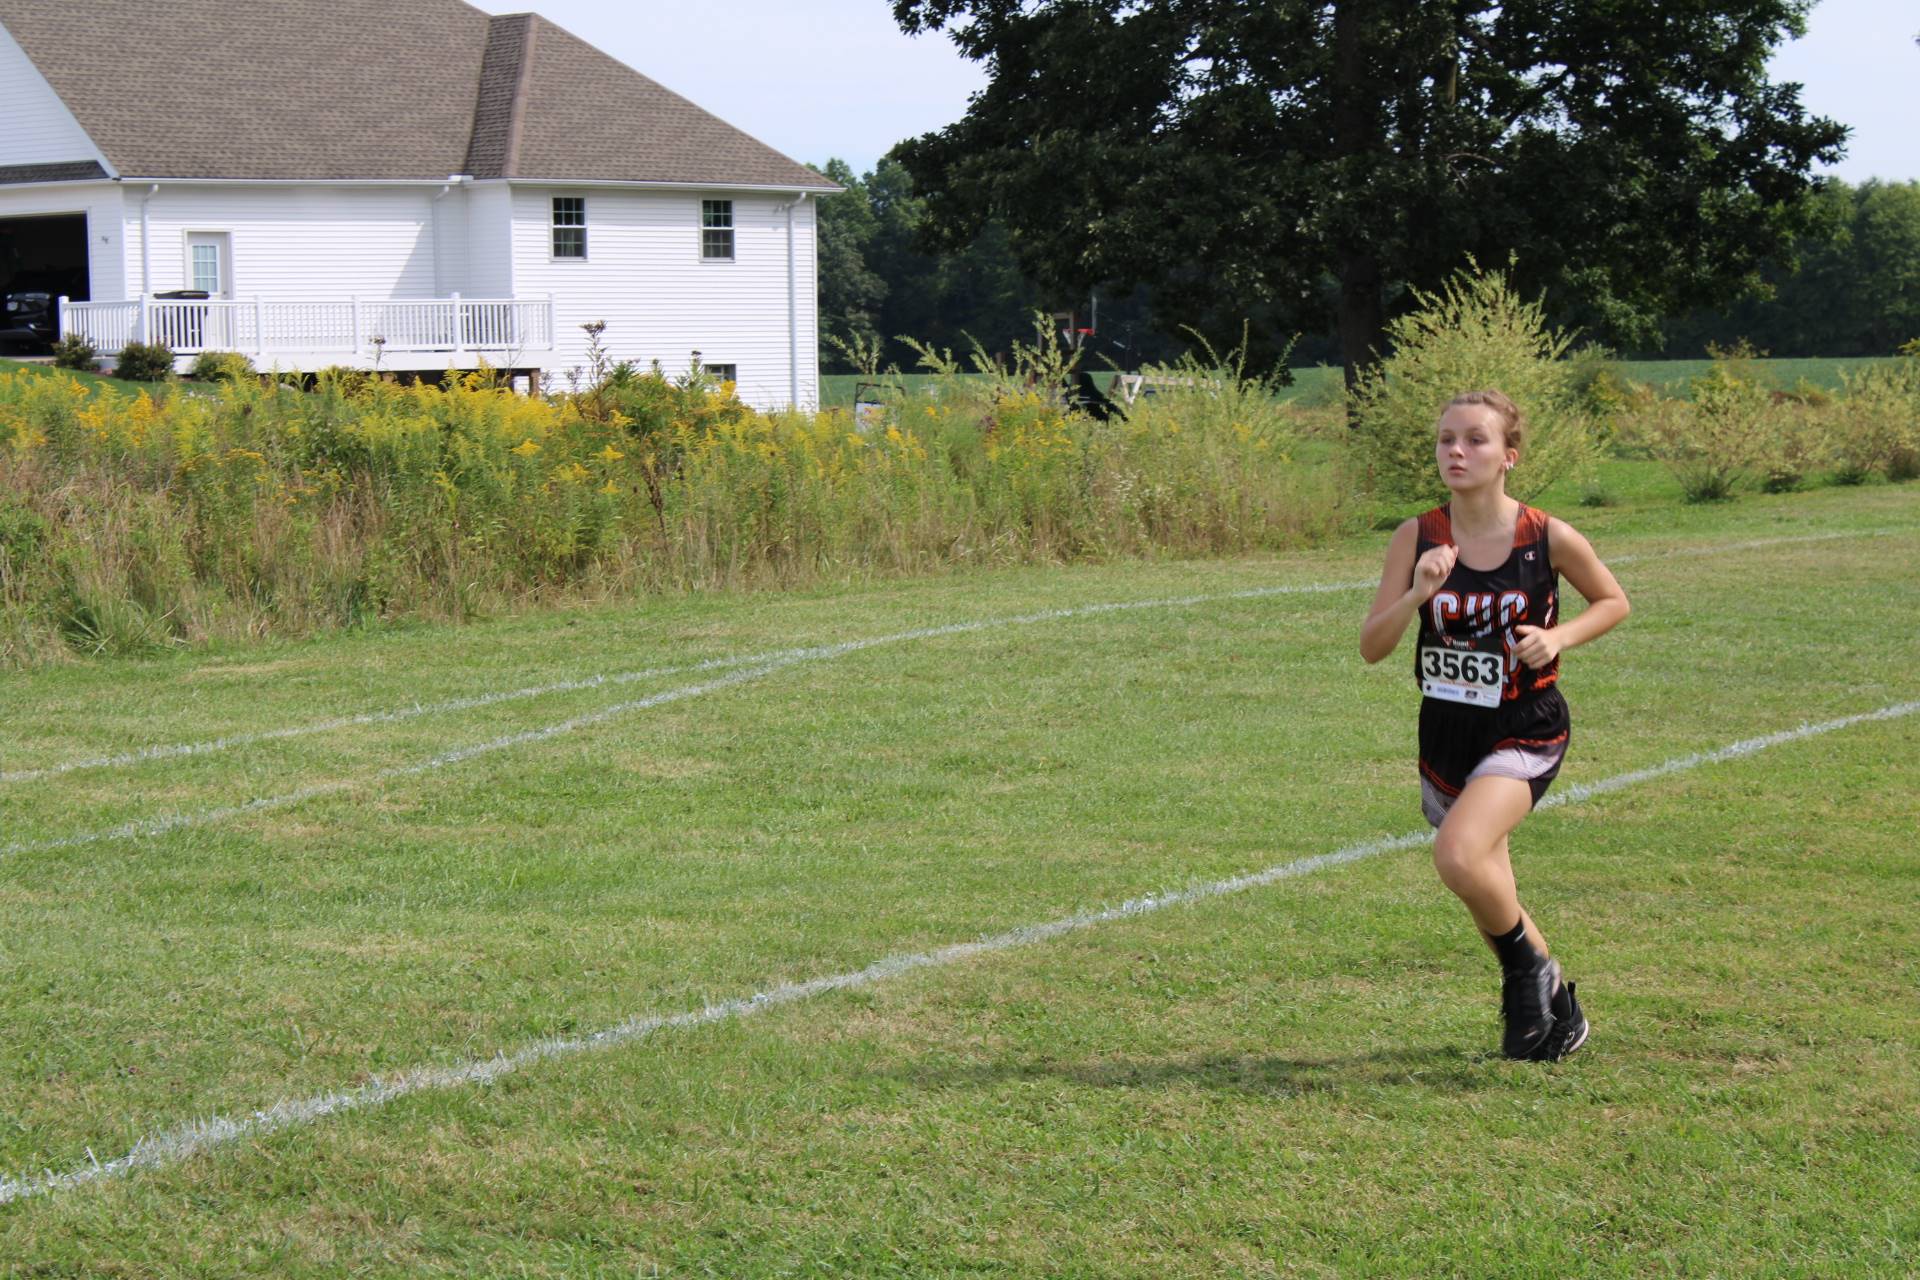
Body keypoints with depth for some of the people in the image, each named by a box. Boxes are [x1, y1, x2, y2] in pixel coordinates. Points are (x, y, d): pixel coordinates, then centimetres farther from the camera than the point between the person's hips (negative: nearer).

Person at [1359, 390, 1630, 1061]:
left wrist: (1557, 637, -12)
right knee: (1488, 896, 15)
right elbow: (1371, 647, -8)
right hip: (1445, 732, 4)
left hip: (1525, 730, -4)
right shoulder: (1417, 539, -6)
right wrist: (1419, 593, -25)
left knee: (1458, 855, -27)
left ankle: (1530, 969, 0)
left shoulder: (1548, 538, -11)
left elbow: (1613, 602, 6)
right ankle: (1553, 1005, 40)